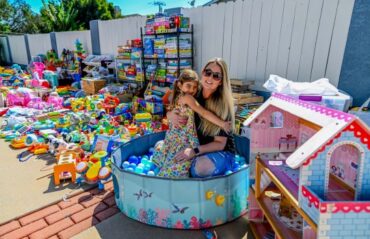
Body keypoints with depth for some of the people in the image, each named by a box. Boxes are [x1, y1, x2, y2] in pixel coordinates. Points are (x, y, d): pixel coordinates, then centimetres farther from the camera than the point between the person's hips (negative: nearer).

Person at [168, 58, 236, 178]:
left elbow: (220, 143, -18)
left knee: (202, 166, -36)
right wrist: (170, 116, -18)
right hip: (193, 145, 5)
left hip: (221, 152, -4)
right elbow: (170, 112, 6)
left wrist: (195, 151, -31)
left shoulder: (223, 104, -19)